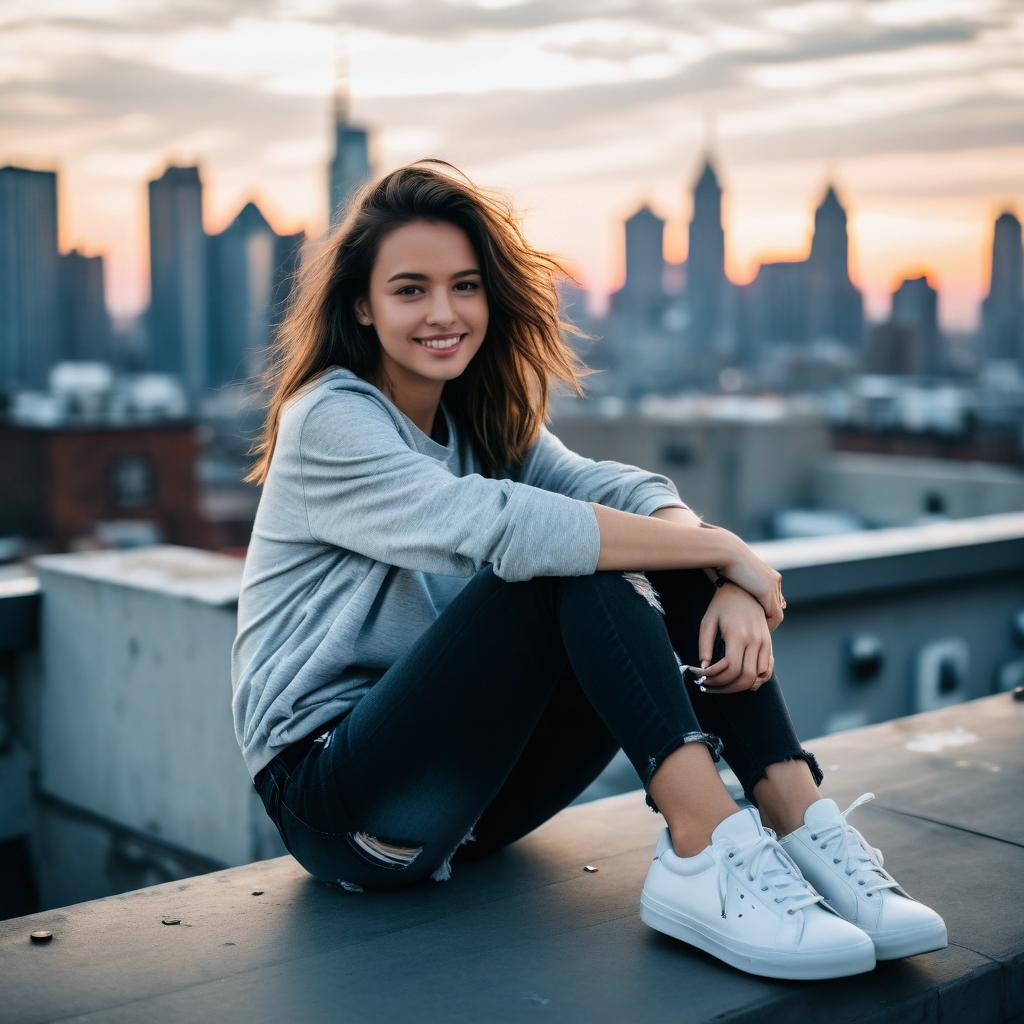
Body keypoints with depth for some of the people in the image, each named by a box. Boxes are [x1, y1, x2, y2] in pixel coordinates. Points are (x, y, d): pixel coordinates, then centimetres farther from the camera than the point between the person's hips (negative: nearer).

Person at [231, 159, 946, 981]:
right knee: (572, 562, -26)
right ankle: (705, 848, -32)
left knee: (666, 543, -10)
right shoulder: (329, 421, -13)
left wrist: (726, 586, -26)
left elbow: (618, 488, -7)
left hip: (466, 793, 7)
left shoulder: (480, 419, 10)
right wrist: (722, 547, -22)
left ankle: (798, 824, -19)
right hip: (332, 802, -7)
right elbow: (503, 527, -29)